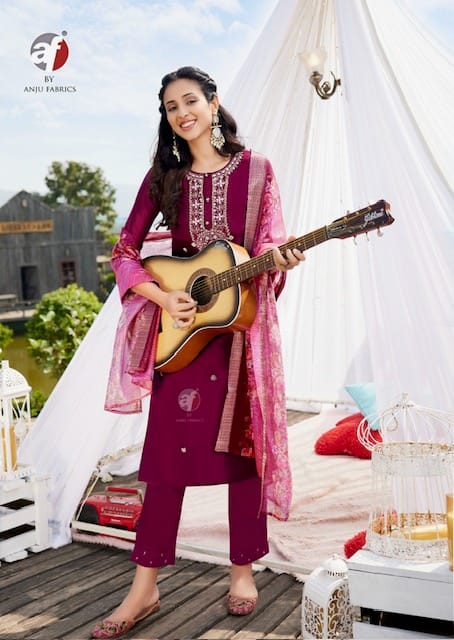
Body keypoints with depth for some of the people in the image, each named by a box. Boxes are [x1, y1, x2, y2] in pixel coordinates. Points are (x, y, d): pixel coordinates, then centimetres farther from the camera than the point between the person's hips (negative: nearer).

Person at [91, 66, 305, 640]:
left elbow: (270, 244, 1)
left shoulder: (254, 169, 2)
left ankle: (243, 571, 21)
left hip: (241, 322, -1)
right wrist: (162, 296, -10)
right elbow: (124, 253, 6)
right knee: (169, 449, 0)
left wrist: (279, 259, -22)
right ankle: (144, 588, 8)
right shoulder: (163, 177, 6)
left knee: (242, 443, 6)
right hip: (180, 328, 1)